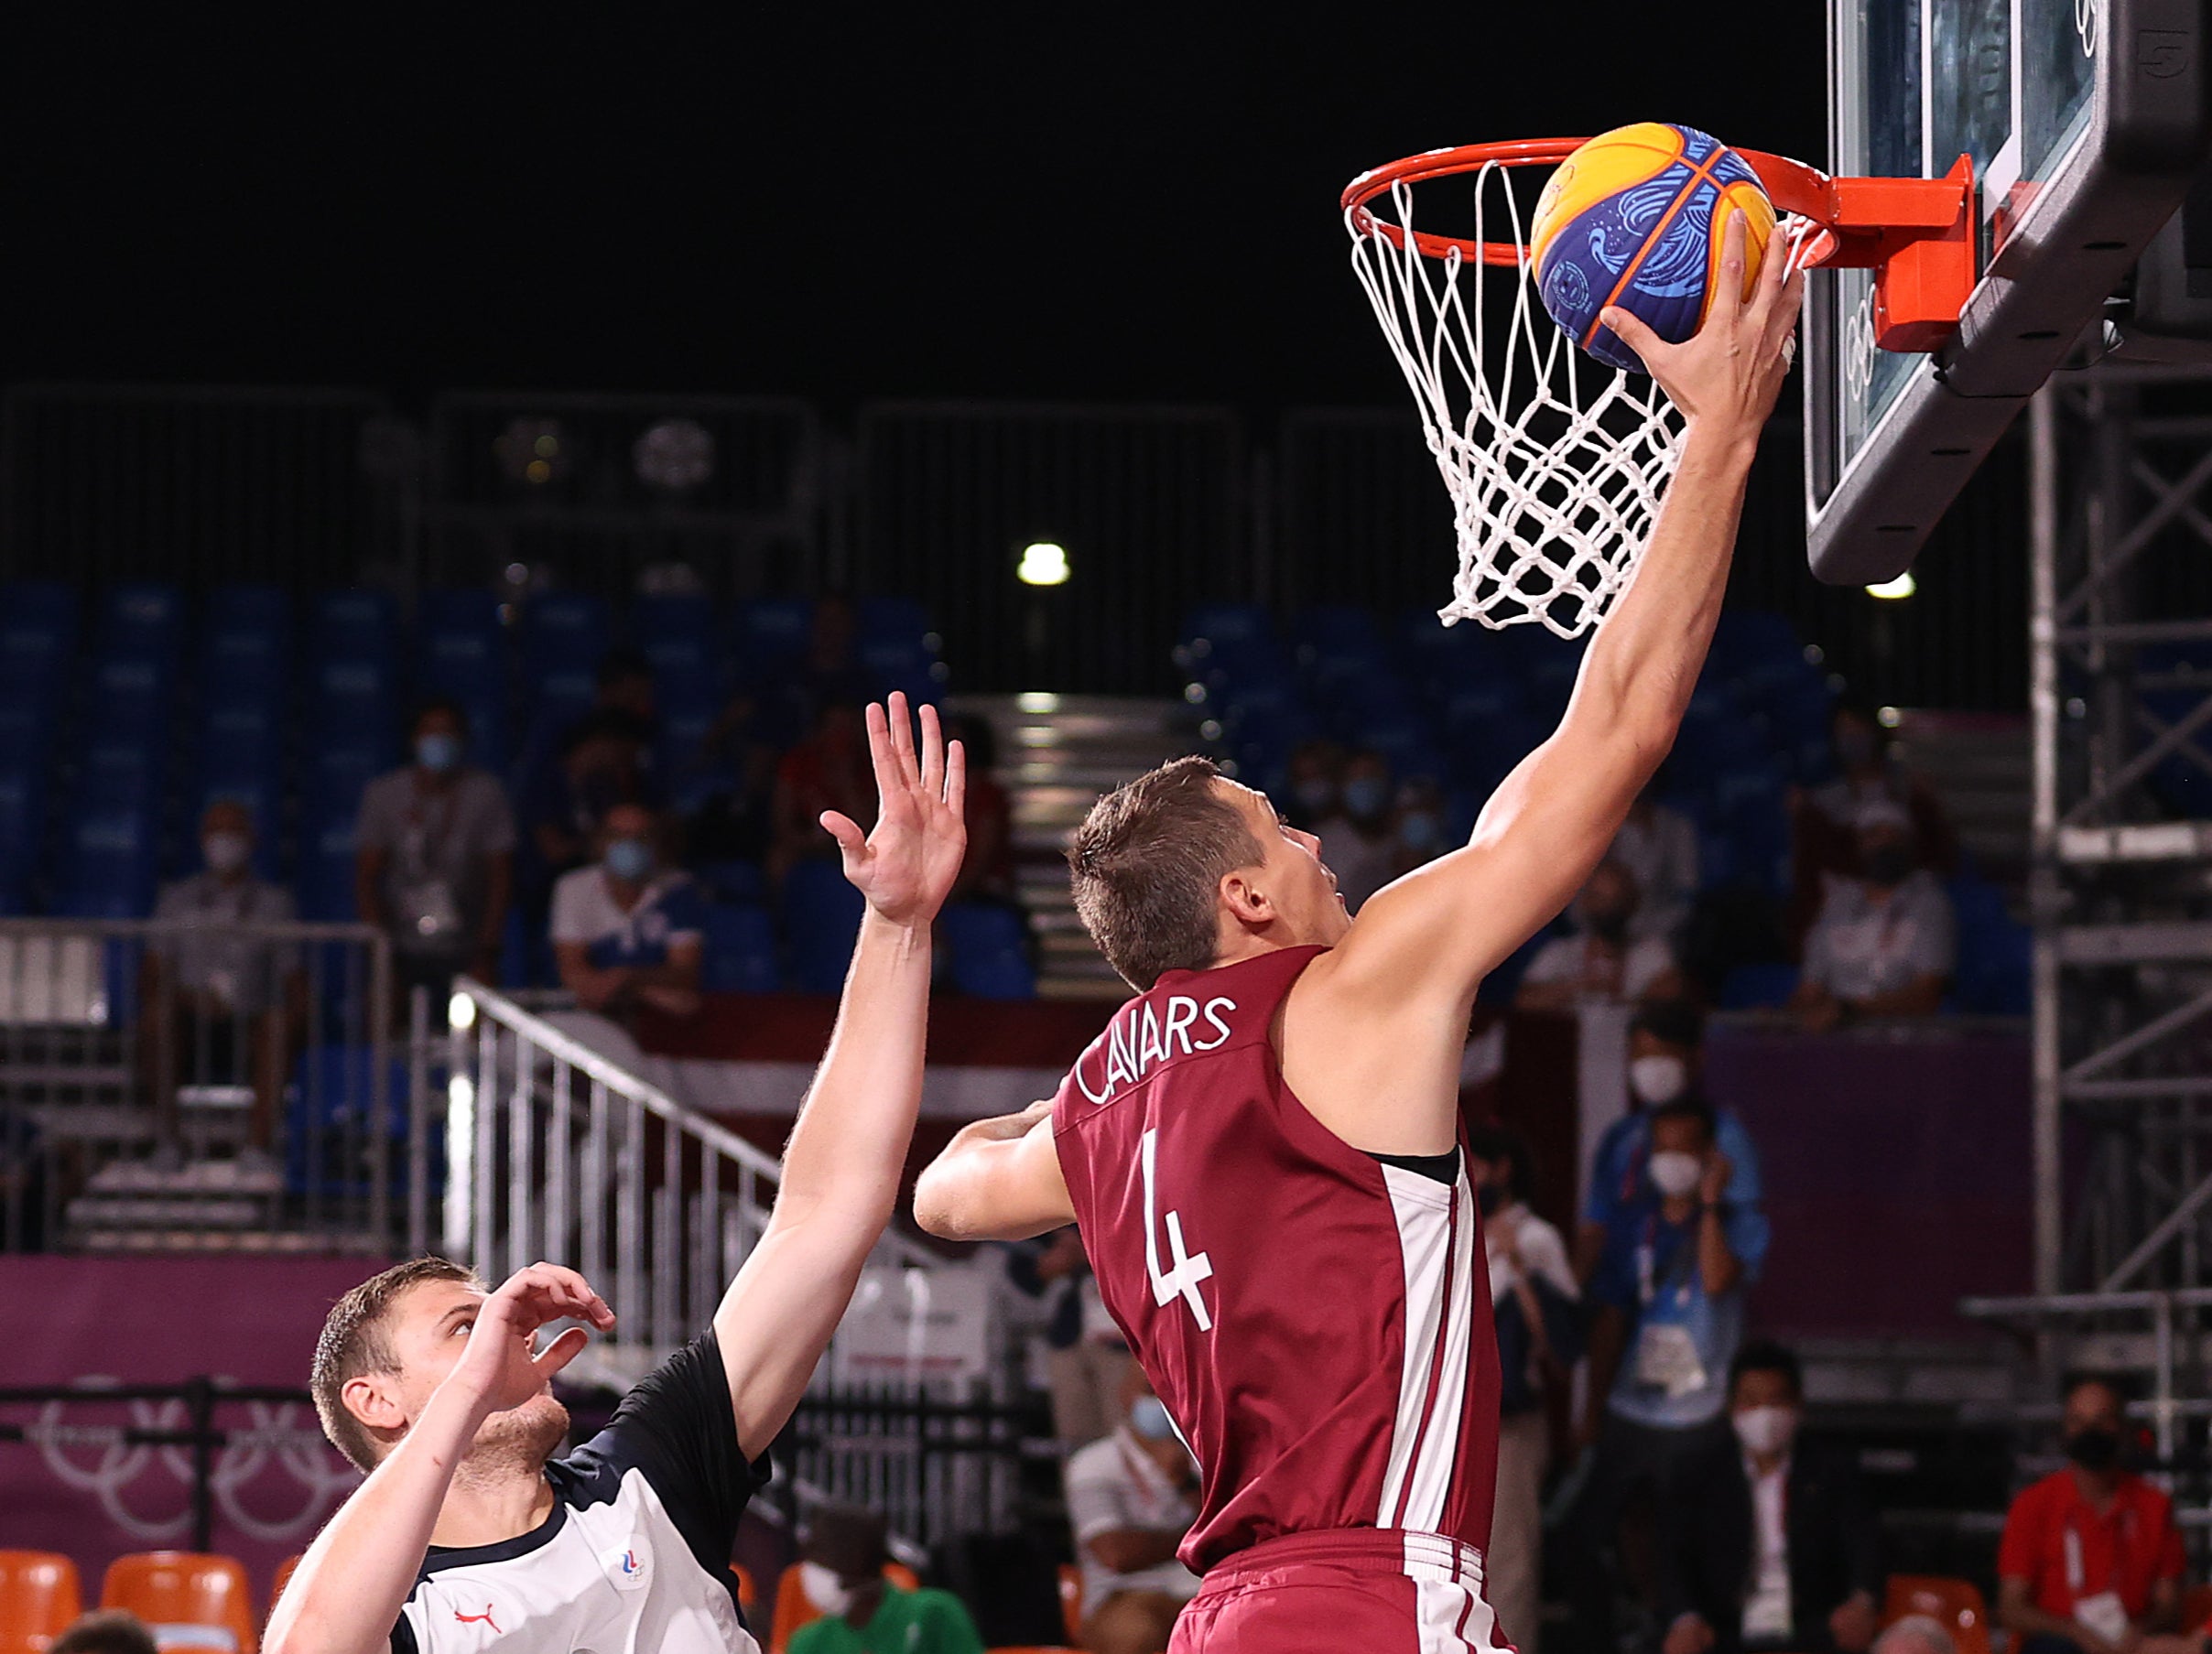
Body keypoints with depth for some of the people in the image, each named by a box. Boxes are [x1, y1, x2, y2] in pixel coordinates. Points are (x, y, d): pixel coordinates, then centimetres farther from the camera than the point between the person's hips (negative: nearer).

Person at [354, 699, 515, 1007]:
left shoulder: (486, 794, 1)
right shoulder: (383, 794, 4)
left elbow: (500, 878, -1)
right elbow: (366, 877, 3)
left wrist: (487, 954, -9)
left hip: (466, 957, -1)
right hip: (403, 955, 1)